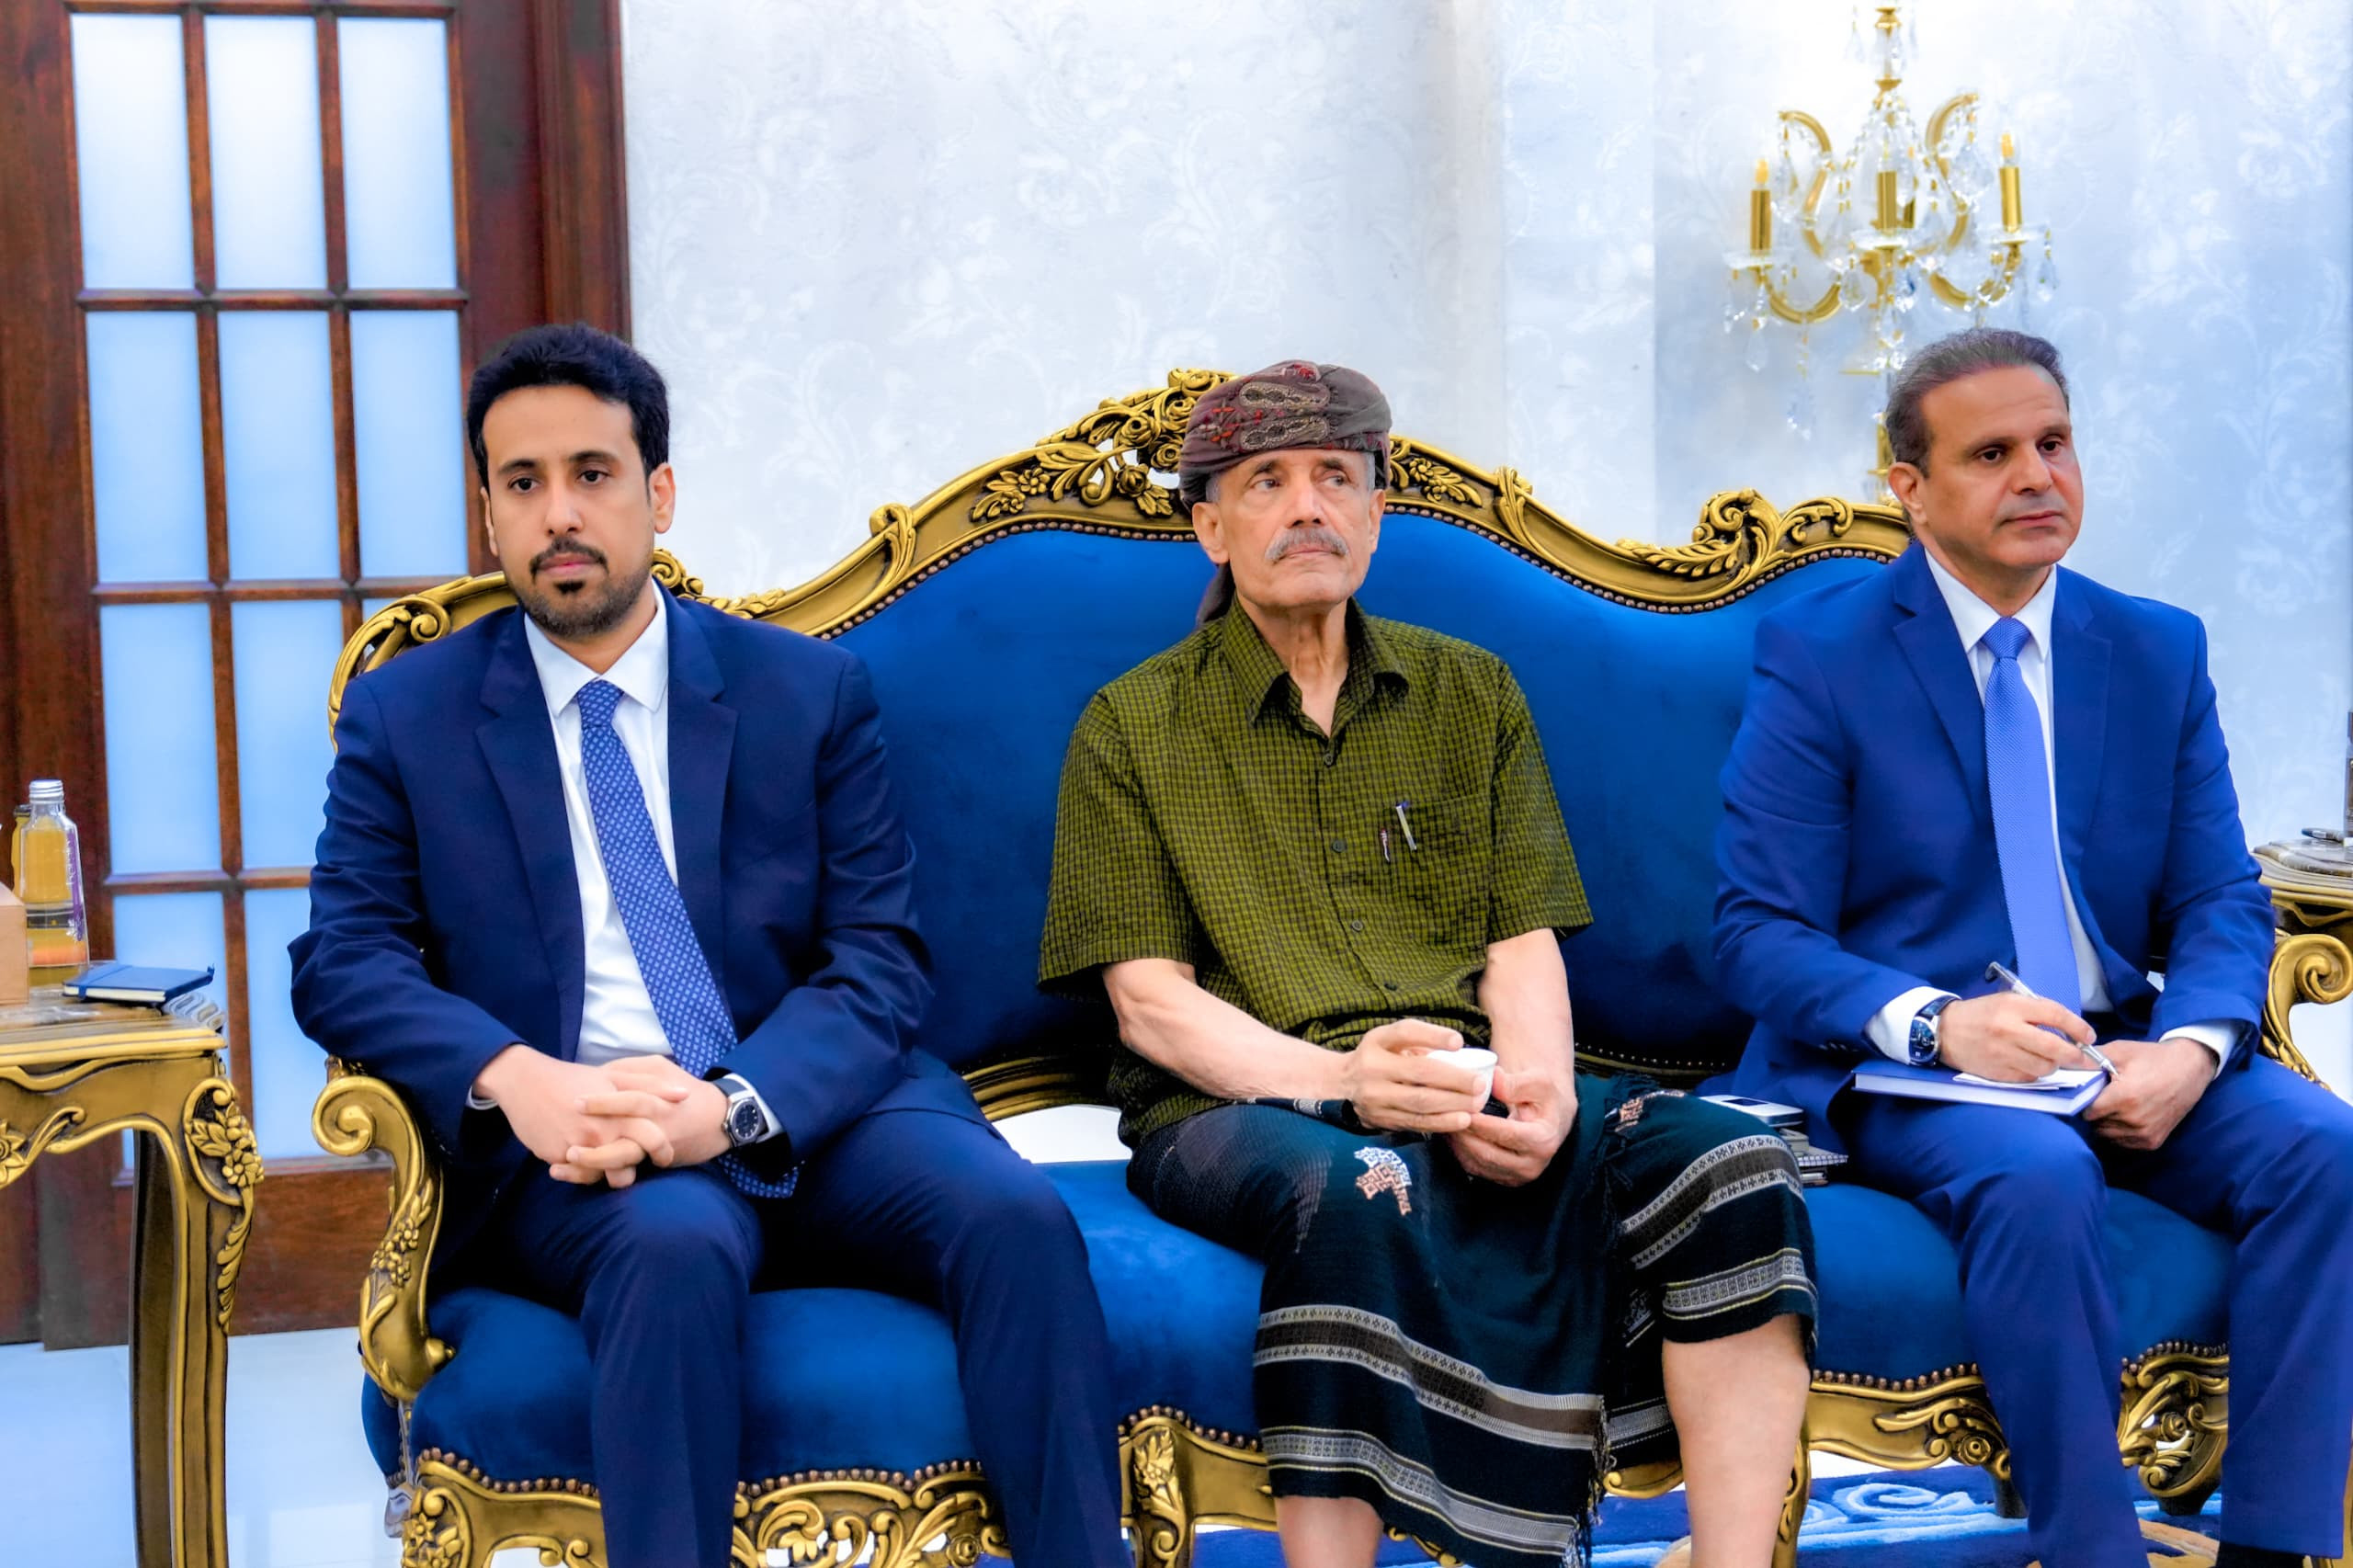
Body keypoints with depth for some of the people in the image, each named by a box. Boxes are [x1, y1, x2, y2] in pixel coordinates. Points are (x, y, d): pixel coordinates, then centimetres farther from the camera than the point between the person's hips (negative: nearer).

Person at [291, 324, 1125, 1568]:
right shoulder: (404, 714, 11)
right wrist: (518, 1079, -19)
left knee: (1016, 1216, -27)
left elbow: (878, 960, 4)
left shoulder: (810, 692, 11)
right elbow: (341, 960, 2)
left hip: (803, 1107, 2)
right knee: (675, 1244, -36)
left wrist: (733, 1106, -17)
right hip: (565, 1134, -1)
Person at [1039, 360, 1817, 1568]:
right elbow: (1149, 1002, -1)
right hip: (1234, 1107, -3)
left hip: (1463, 1096, 4)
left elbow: (1523, 946, 11)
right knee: (1361, 1188, -39)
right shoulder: (1131, 729, 8)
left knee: (1723, 1160, -24)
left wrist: (1536, 1085, -13)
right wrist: (1336, 1075, -20)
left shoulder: (1471, 696, 18)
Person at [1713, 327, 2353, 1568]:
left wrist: (2191, 1046, -15)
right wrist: (1937, 1023, -25)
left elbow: (2223, 904, 8)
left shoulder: (2162, 652, 11)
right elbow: (1758, 938, -8)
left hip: (2121, 1057, 4)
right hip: (1893, 1071, -4)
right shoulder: (1816, 656, -2)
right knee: (2039, 1177, -35)